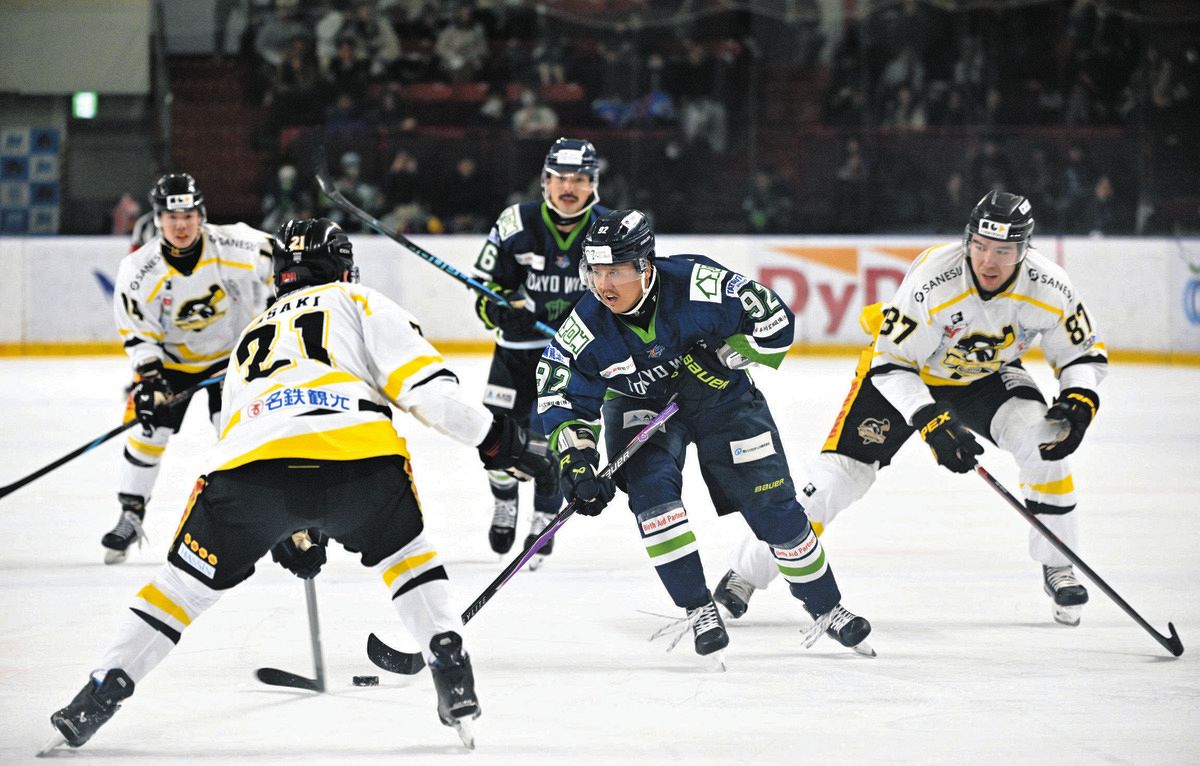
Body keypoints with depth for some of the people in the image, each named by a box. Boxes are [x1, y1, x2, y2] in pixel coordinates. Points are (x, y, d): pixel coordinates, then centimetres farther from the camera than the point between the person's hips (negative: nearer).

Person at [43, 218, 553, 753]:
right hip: (356, 456, -2)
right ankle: (452, 677, 16)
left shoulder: (253, 334, 40)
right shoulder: (358, 302, 25)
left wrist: (293, 534, 54)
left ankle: (100, 694, 15)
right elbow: (424, 387, 8)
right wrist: (496, 440, 17)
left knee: (187, 579, 21)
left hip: (251, 468, 2)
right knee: (401, 550, 27)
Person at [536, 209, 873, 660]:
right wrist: (576, 462, -29)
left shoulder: (699, 288, -31)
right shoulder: (585, 329, -24)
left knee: (771, 503, -3)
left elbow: (775, 323, -22)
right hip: (639, 407, 1)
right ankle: (698, 610, -13)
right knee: (650, 488, -25)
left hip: (719, 396, -1)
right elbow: (563, 402, -16)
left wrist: (719, 358, -27)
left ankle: (826, 607, 17)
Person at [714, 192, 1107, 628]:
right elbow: (892, 363, -31)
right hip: (901, 367, -3)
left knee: (1042, 438, -22)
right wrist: (932, 423, -42)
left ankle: (1058, 567, -3)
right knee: (842, 469, -12)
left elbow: (1085, 354, -10)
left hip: (986, 375, 3)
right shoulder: (932, 280, -37)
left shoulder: (1048, 288, -25)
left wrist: (1079, 404, -30)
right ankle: (748, 571, 2)